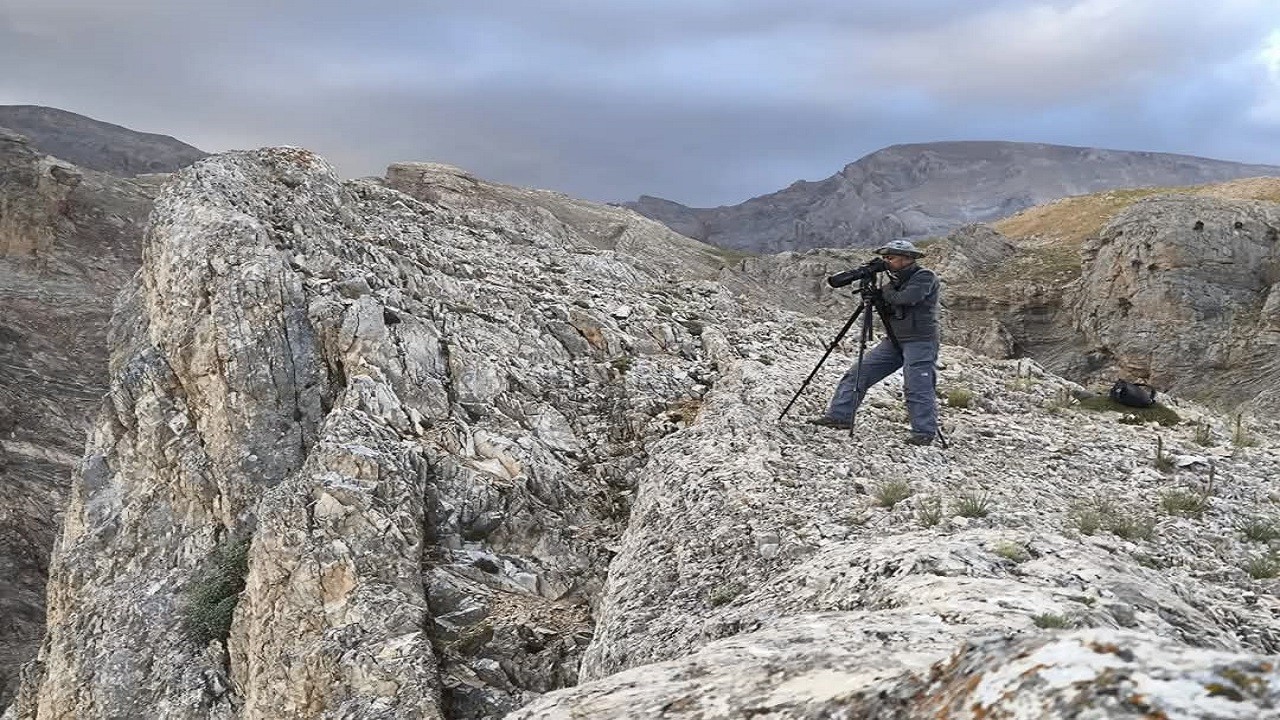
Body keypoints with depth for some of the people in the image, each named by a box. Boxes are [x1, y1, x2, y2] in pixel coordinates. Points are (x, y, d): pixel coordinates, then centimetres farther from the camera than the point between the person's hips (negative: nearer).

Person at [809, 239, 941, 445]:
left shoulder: (925, 277, -8)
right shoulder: (897, 279, 16)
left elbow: (905, 299, -24)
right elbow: (888, 310, 14)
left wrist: (885, 291, -7)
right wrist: (878, 296, -5)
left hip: (920, 341, -8)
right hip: (894, 340, 8)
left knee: (917, 386, -14)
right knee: (858, 373, 2)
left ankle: (925, 432, -7)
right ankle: (839, 415, 4)